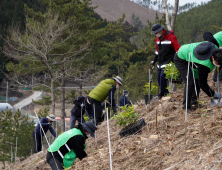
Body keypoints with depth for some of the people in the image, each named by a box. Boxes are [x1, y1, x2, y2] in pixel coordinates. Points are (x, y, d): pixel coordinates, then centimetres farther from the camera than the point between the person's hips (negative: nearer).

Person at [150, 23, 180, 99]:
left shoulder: (171, 37, -14)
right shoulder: (157, 38, 11)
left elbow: (178, 49, -16)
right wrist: (154, 60, 24)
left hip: (168, 61, -8)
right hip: (160, 62, 8)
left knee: (162, 76, -17)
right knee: (159, 77, 5)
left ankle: (162, 94, -7)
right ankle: (165, 93, 17)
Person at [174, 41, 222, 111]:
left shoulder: (215, 48, -19)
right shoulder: (204, 64, -39)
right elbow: (202, 83, -28)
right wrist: (213, 94, -20)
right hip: (181, 60, -9)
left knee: (197, 80, 5)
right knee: (190, 83, -18)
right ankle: (186, 106, -8)